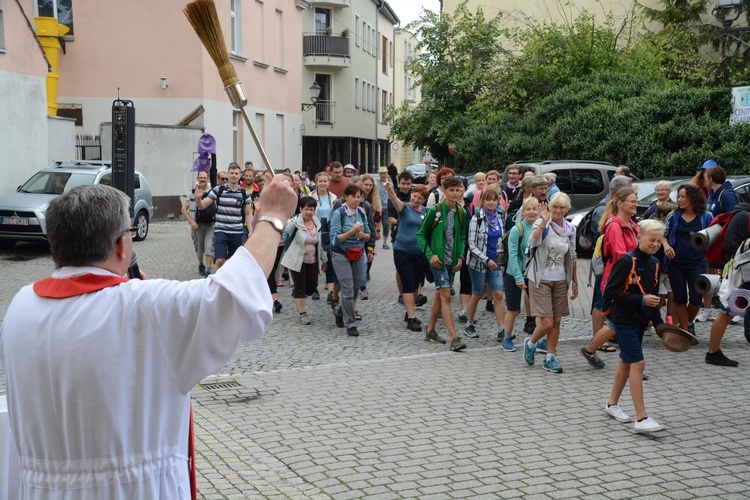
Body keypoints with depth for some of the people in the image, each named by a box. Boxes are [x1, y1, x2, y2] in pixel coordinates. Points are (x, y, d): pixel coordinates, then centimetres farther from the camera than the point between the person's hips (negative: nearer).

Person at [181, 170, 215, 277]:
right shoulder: (192, 193, 2)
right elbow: (184, 209, 1)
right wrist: (191, 221, -10)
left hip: (211, 224, -2)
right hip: (197, 225, 2)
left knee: (209, 248, -13)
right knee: (199, 248, 15)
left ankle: (208, 271, -12)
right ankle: (201, 265, 39)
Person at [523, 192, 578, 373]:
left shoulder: (570, 229, 6)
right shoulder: (542, 224, -9)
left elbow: (572, 258, 15)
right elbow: (533, 242, -30)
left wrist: (575, 282, 15)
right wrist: (544, 222, -37)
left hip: (560, 280, 5)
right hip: (541, 279, -5)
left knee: (556, 322, 5)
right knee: (546, 323, -9)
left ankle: (550, 358, 17)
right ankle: (531, 343, 20)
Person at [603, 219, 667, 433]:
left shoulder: (654, 263, 8)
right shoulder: (627, 261, -16)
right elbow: (610, 292, -20)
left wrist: (658, 321, 8)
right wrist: (640, 300, -25)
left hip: (641, 320, 8)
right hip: (624, 319, -8)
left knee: (626, 362, 17)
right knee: (638, 364, -12)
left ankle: (612, 404, 33)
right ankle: (641, 419, -10)